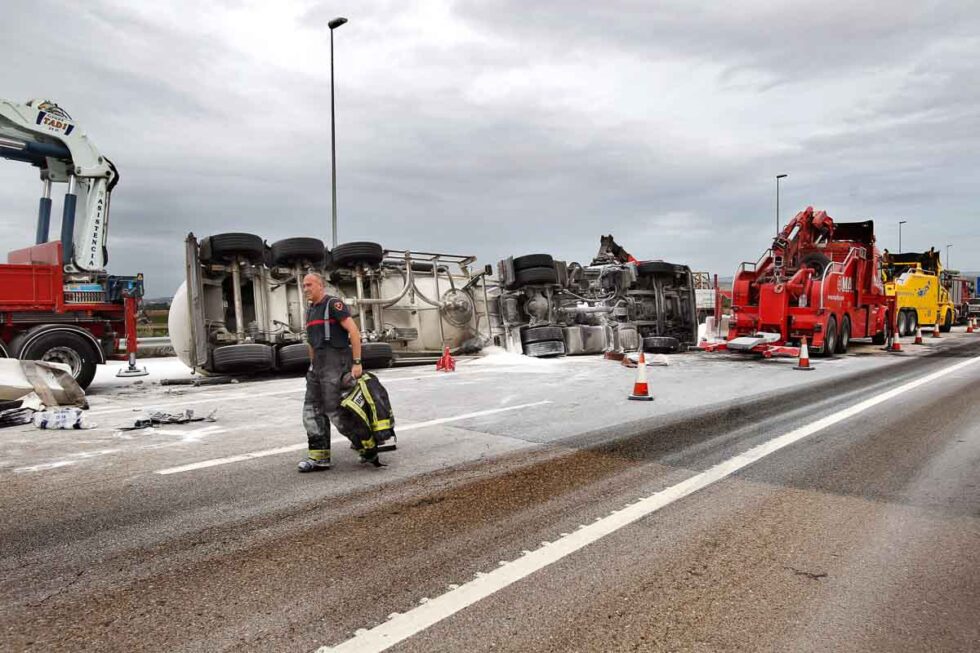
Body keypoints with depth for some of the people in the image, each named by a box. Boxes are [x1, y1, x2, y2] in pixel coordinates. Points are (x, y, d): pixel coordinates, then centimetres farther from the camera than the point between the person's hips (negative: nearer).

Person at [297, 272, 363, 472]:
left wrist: (357, 363, -21)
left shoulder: (334, 304, -8)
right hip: (317, 364, 9)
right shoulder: (310, 311, 18)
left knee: (333, 408, -8)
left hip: (335, 361, -9)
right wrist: (313, 365, 17)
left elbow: (354, 331, -16)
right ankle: (319, 457, 7)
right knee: (312, 409, 4)